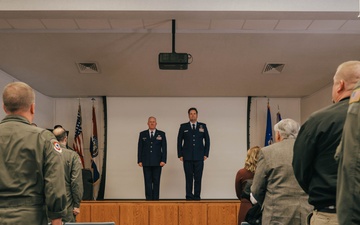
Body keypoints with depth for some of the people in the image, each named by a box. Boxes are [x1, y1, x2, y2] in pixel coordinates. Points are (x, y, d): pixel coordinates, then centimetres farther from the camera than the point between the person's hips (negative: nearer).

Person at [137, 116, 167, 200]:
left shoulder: (161, 134, 7)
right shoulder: (142, 134, 10)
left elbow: (164, 148, 3)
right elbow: (140, 148, 7)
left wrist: (163, 160, -6)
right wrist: (139, 161, -1)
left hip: (157, 162, -1)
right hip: (146, 162, 1)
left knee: (156, 181, 1)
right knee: (148, 181, 0)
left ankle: (156, 199, 6)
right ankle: (148, 198, 5)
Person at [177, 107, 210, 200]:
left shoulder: (203, 126, 9)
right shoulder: (183, 126, 8)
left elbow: (207, 140, 10)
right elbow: (179, 141, 7)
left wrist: (206, 154, 3)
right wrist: (180, 155, 0)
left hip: (199, 157, 0)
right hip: (187, 157, 0)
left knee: (198, 178, -1)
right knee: (189, 178, 1)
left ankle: (197, 196, 6)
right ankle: (189, 196, 6)